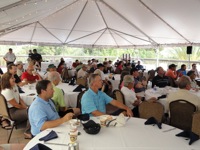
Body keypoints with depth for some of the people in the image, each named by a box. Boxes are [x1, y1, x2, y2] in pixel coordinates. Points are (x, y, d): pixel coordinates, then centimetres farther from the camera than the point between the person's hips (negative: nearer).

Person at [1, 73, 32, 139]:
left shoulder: (14, 86, 4)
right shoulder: (7, 91, -24)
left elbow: (20, 99, 9)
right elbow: (16, 105, -19)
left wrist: (26, 107, -2)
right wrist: (26, 108, -7)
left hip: (18, 108, 9)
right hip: (12, 112, -9)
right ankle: (28, 133, -4)